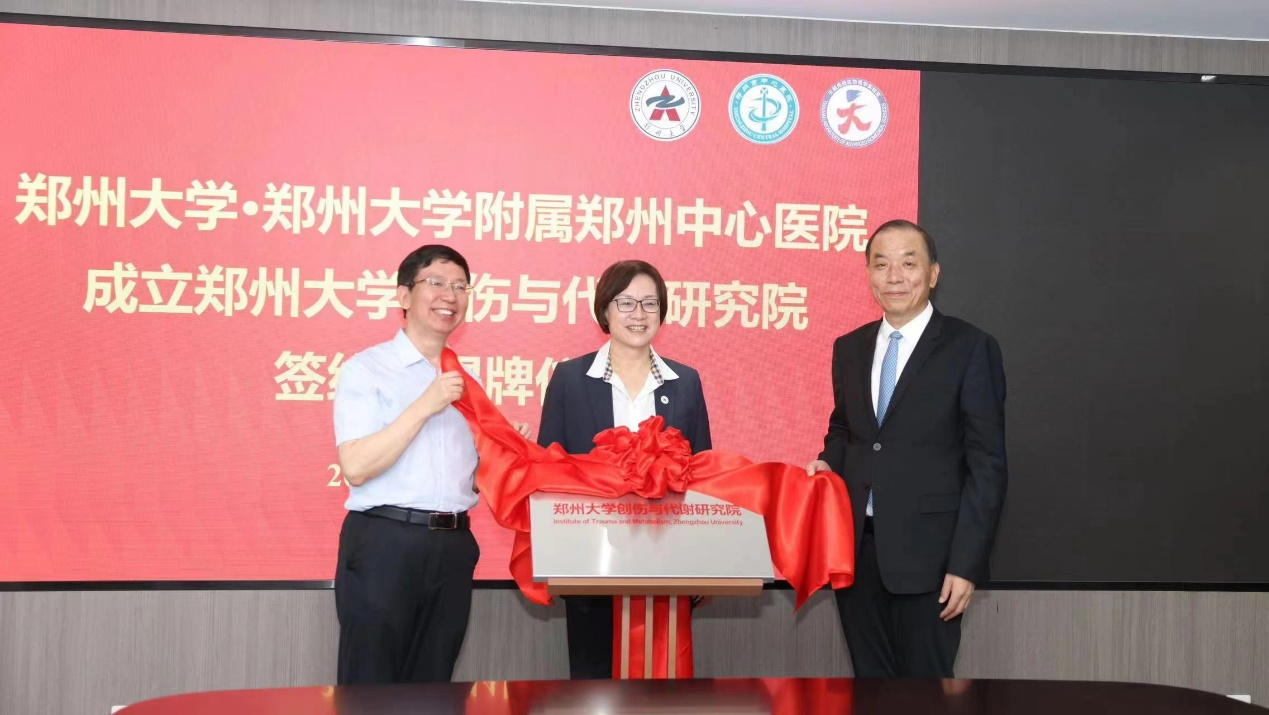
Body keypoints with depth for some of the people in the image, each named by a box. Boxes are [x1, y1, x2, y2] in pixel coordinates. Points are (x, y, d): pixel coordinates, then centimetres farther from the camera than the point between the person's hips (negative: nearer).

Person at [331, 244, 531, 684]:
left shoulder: (466, 381, 16)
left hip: (453, 548, 6)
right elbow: (356, 467, -15)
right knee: (371, 686, 2)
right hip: (383, 543, -5)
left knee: (431, 687, 12)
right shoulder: (366, 369, -3)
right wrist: (425, 406, -18)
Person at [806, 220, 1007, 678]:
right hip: (856, 548, 5)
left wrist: (966, 563, -14)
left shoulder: (969, 348, -6)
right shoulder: (849, 348, 10)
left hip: (926, 552, -5)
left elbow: (986, 465, -8)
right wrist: (829, 461, 0)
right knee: (869, 678, 14)